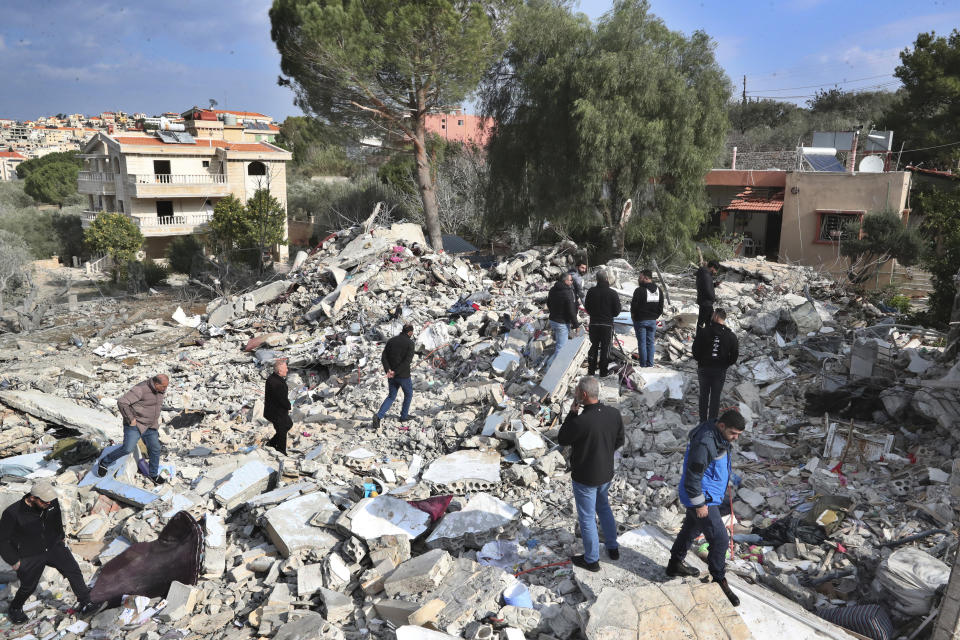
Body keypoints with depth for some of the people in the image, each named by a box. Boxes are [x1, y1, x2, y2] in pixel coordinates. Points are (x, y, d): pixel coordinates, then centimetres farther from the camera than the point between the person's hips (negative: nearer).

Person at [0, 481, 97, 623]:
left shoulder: (52, 503, -15)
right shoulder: (13, 513, -28)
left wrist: (60, 537, 19)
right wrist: (14, 561, -10)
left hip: (54, 546, 3)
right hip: (29, 557, -3)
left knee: (73, 570, -6)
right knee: (28, 587, 15)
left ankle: (85, 603, 5)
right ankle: (14, 609, 47)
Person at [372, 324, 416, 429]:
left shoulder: (391, 341, 5)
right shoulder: (410, 343, -10)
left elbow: (383, 358, -3)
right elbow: (407, 361, -22)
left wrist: (388, 370, -15)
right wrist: (396, 372, -20)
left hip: (391, 375, 5)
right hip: (403, 376, -4)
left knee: (391, 397, 14)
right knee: (408, 394, 21)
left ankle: (379, 416, -5)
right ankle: (404, 416, 31)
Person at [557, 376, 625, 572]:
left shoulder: (580, 421, -32)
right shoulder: (614, 414, -12)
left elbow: (562, 440, -14)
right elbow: (619, 441, 3)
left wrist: (572, 412, -14)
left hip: (585, 477, -6)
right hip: (606, 473, 6)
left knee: (587, 518, 13)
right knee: (603, 507, 30)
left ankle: (591, 560, 30)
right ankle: (613, 548, 44)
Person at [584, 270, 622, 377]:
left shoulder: (591, 291, -4)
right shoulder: (613, 293, -11)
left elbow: (587, 306, 4)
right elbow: (617, 311, -6)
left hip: (593, 323, 2)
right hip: (607, 324, -2)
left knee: (593, 346, 14)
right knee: (605, 348, 7)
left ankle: (591, 370, 17)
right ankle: (603, 372, 10)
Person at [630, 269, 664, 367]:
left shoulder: (639, 290, -15)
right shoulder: (658, 290, 7)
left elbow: (634, 306, -14)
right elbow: (661, 308, 11)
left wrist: (633, 316, 2)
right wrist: (655, 316, 17)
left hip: (640, 320, -6)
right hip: (652, 321, 6)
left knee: (642, 343, 0)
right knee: (650, 343, 10)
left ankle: (643, 364, 1)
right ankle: (650, 364, 10)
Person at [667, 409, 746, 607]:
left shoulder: (719, 437, 1)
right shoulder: (704, 443, -31)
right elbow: (692, 477, -27)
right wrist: (699, 504, -20)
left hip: (710, 495, 10)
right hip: (702, 499, -10)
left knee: (691, 530, 24)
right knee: (720, 539, -4)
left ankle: (675, 565, 42)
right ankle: (720, 581, 13)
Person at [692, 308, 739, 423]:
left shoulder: (703, 332, -11)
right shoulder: (730, 336, -5)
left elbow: (695, 350, -9)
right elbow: (735, 354, -3)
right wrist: (725, 364, 11)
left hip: (703, 369, 0)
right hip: (720, 371, 0)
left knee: (704, 395, 14)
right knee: (715, 397, 9)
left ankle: (703, 421, 20)